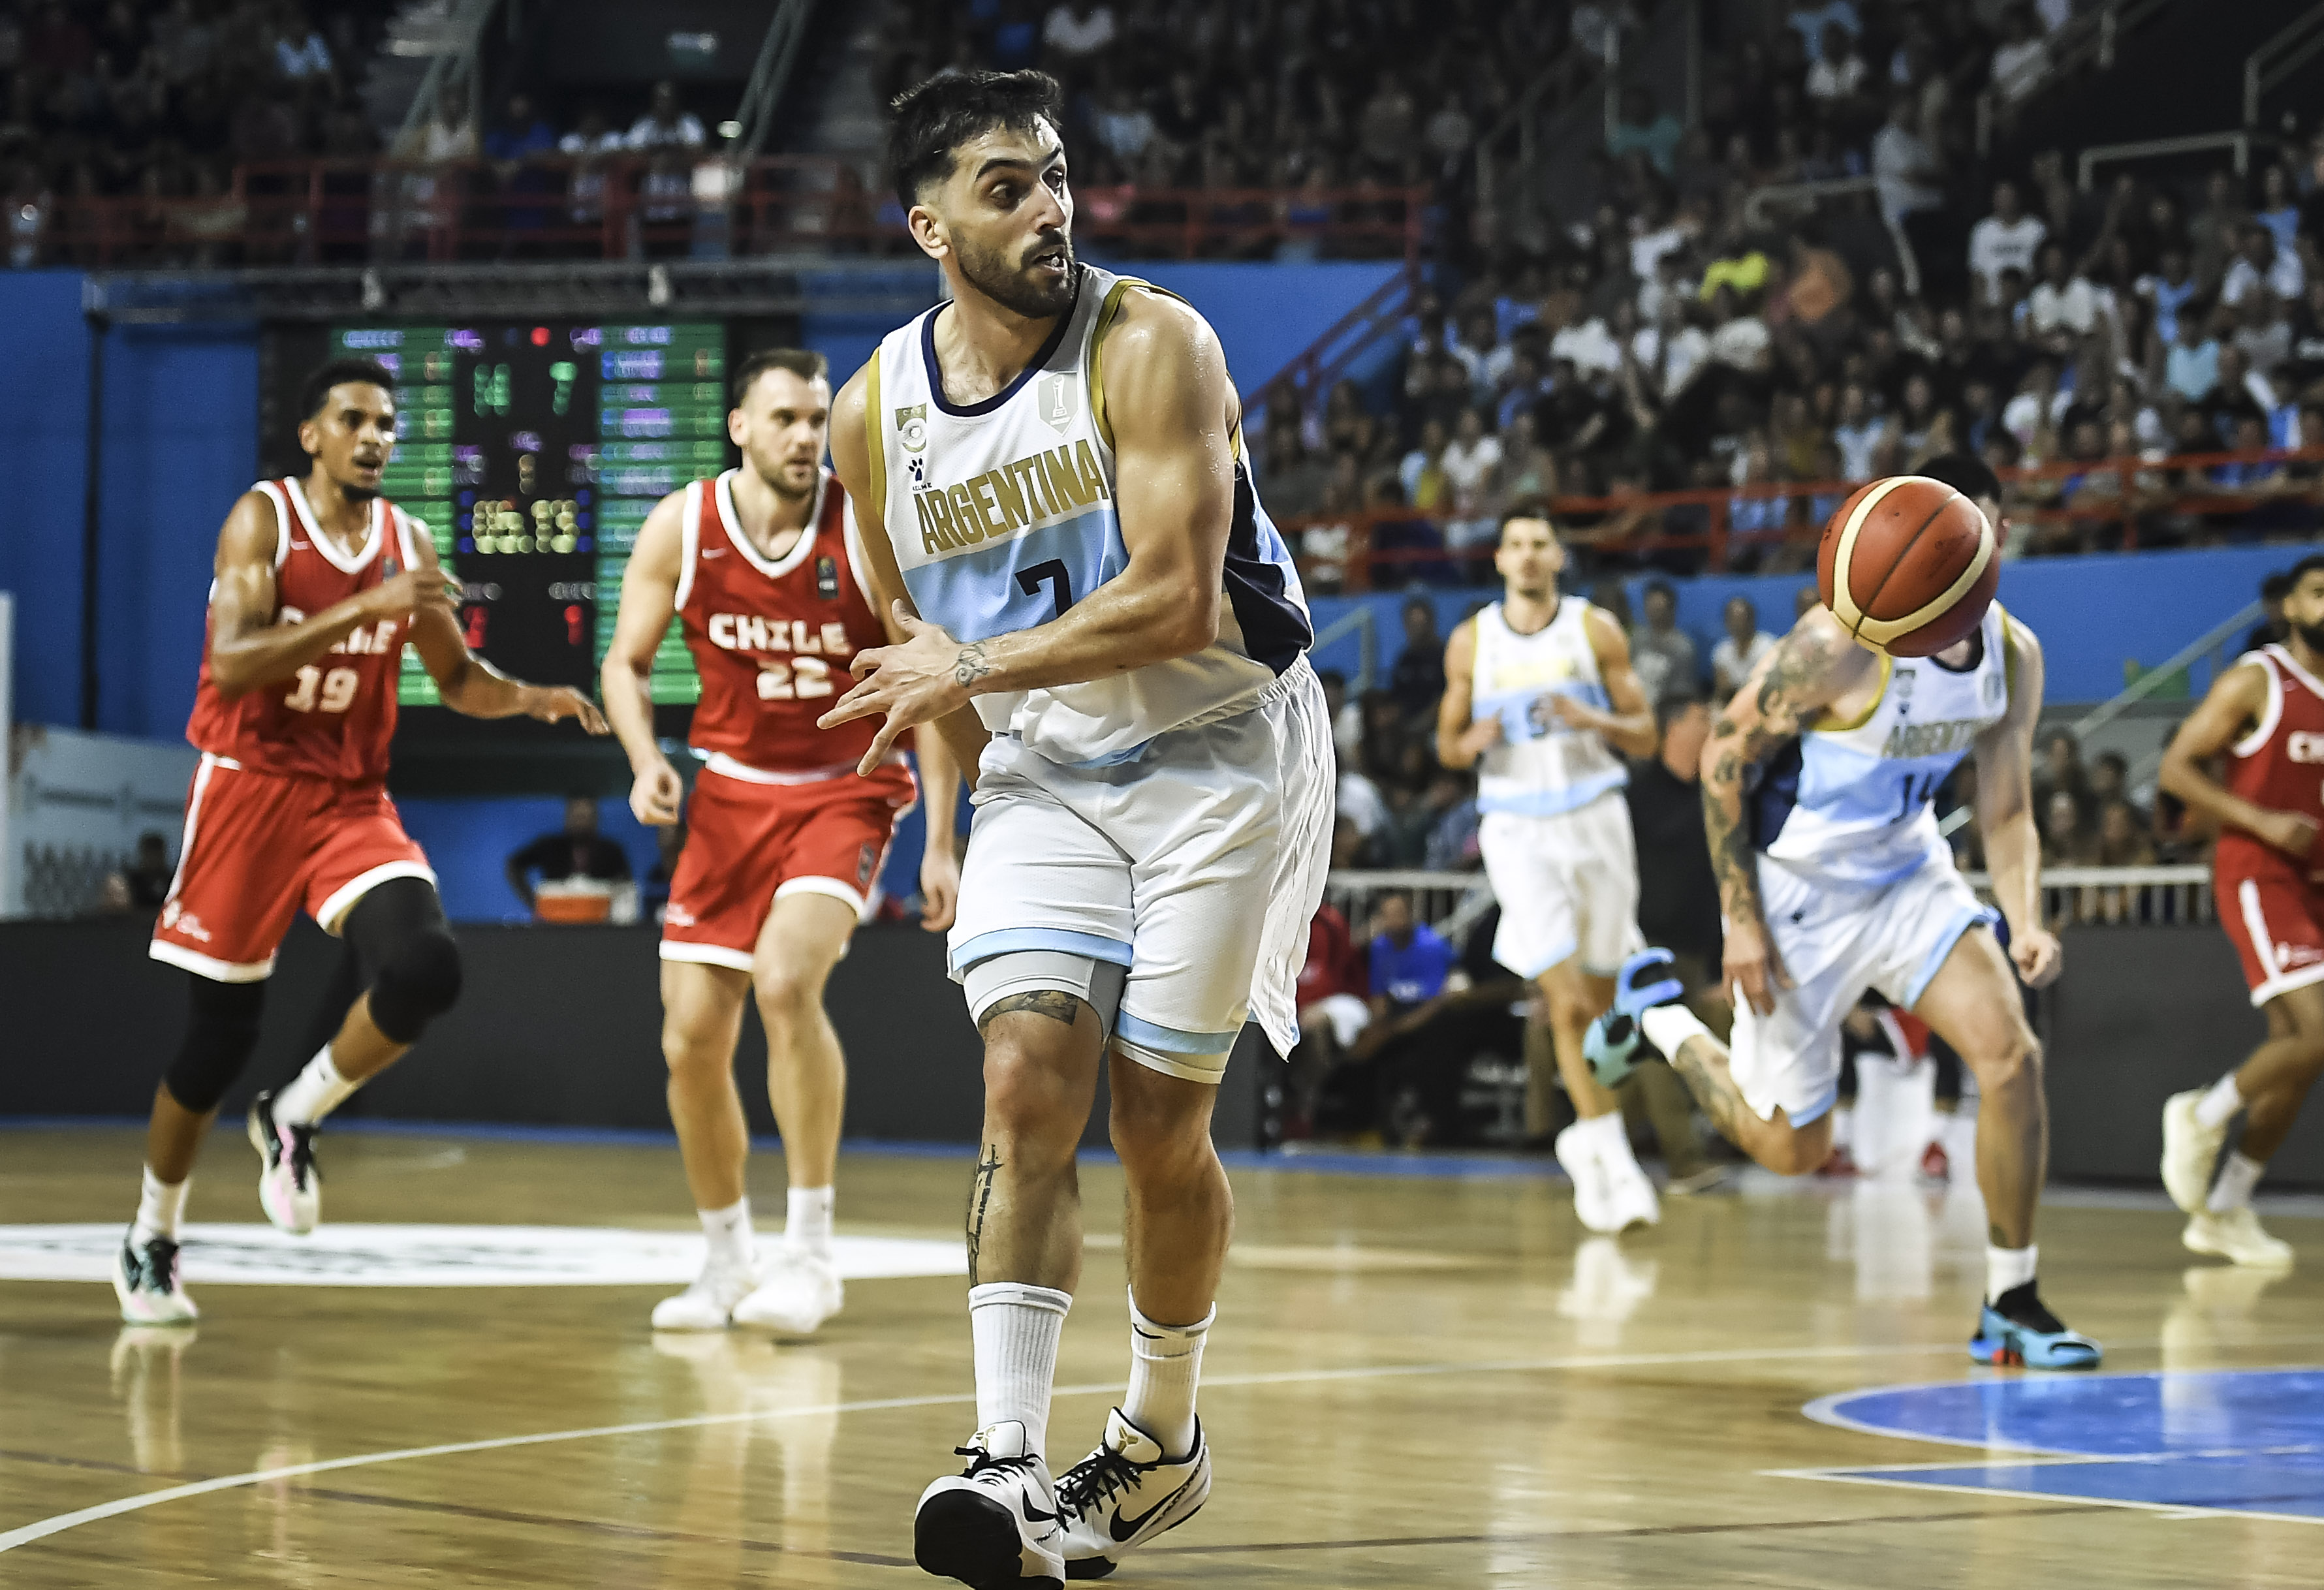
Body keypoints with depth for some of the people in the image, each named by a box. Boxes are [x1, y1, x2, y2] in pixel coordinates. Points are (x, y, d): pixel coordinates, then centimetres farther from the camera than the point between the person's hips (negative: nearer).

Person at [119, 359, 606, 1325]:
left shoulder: (406, 542, 6)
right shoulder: (263, 520, -8)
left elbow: (457, 680, 17)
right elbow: (233, 663, -22)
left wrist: (532, 699, -4)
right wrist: (365, 609, -29)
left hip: (354, 801, 4)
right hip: (250, 786, -4)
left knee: (424, 967, -23)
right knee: (217, 1037, 2)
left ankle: (294, 1120, 3)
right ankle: (151, 1239, 24)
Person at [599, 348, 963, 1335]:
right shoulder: (682, 528, -7)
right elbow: (627, 663, 5)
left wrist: (940, 844, -10)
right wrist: (646, 761, -15)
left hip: (847, 791, -3)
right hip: (732, 791, 4)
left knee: (785, 980, -28)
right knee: (691, 1040, 1)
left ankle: (809, 1253, -16)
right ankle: (727, 1264, 23)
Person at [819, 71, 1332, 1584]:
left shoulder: (1152, 347, -18)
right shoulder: (878, 411, -3)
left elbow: (1178, 603, -24)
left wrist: (971, 672, -19)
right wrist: (962, 772, 16)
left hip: (1217, 751, -3)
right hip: (1039, 769, 3)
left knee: (1160, 1122, 1)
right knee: (1027, 1090, -14)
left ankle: (1164, 1437, 23)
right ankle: (1014, 1468, -19)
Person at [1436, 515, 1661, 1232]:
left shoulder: (1597, 631, 2)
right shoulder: (1470, 642, 5)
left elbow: (1645, 736, 3)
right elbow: (1447, 744, 12)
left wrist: (1593, 719, -17)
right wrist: (1471, 743, -11)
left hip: (1595, 819, 1)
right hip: (1517, 827, -1)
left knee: (1599, 997, 9)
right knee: (1567, 1002, -13)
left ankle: (1586, 1143, 30)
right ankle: (1612, 1159, -9)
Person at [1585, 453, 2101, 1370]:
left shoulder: (2013, 654, -7)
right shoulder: (1842, 641, -25)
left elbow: (2006, 813, 1)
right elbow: (1725, 755, -16)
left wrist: (2024, 920, -18)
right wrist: (1740, 921, -17)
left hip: (1908, 875, 5)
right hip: (1799, 891, -5)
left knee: (2012, 1057, -15)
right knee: (1792, 1147, 5)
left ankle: (2011, 1307, -2)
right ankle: (1657, 1015, 34)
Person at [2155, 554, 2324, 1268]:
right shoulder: (2256, 680, -7)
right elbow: (2175, 768, -10)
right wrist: (2262, 822, -19)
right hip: (2257, 873, -7)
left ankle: (2223, 1210, 19)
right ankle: (2203, 1114, 1)